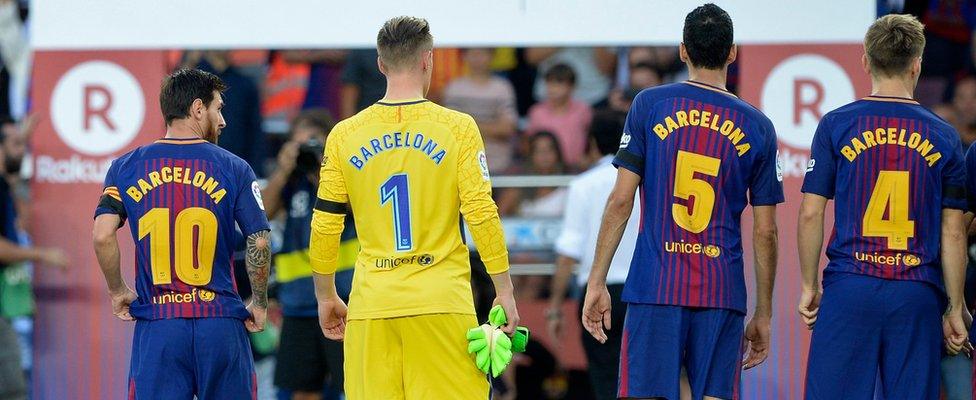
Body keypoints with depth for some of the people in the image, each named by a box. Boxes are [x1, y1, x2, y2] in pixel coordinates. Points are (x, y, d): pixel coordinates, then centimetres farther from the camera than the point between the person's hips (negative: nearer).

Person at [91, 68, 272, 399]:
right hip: (221, 322, -1)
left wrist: (117, 291, 9)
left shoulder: (126, 167, 5)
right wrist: (260, 304, 10)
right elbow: (259, 242, -3)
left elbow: (103, 236, -5)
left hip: (155, 325, 1)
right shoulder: (233, 169, 2)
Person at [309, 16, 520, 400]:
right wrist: (504, 291, 2)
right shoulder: (457, 127, -2)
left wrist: (326, 297, 18)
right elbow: (482, 214, -5)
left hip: (371, 307, 2)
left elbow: (324, 227, 7)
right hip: (441, 303, -2)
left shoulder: (344, 135, 5)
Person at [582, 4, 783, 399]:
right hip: (722, 294, 1)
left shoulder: (650, 105, 3)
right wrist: (763, 315, 14)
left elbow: (621, 200, -2)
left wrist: (596, 282, 3)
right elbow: (765, 232, 7)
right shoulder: (757, 127, 7)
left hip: (654, 290, -1)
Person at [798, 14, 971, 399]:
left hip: (850, 287, -1)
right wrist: (955, 309, 11)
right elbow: (953, 233, 5)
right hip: (918, 295, 1)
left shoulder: (836, 125, 2)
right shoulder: (943, 136, 5)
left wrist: (809, 285, 10)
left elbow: (811, 213, 0)